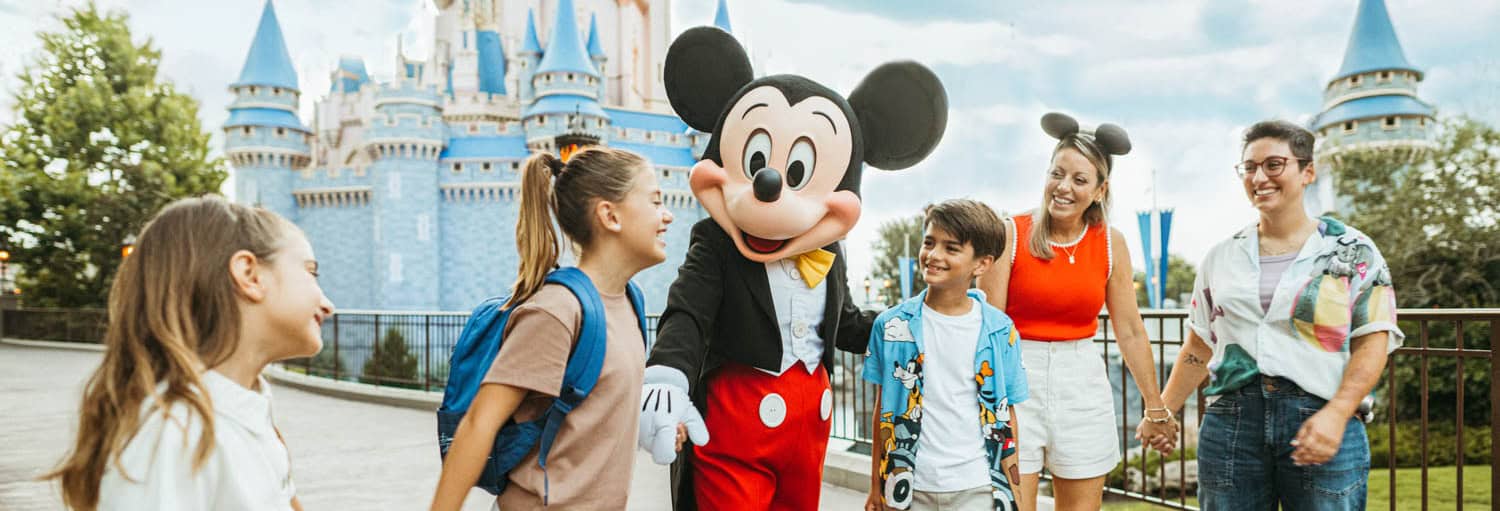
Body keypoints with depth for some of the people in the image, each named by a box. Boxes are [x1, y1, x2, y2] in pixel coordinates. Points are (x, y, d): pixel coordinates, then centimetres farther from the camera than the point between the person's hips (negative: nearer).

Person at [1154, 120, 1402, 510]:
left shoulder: (1353, 252, 4)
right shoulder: (1222, 257, 12)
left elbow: (1372, 344, -3)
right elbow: (1200, 346, 16)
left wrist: (1336, 414, -16)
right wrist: (1163, 411, 11)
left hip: (1321, 422, -2)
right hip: (1231, 420, 3)